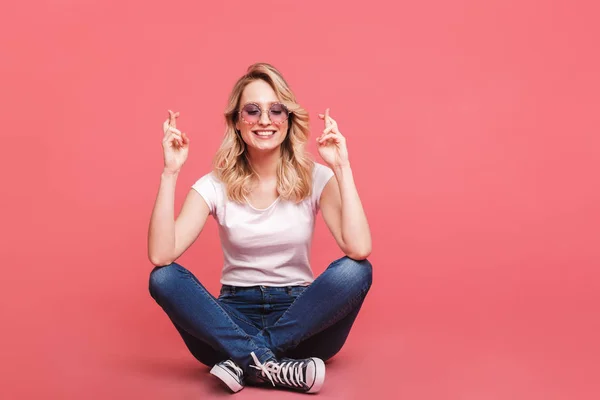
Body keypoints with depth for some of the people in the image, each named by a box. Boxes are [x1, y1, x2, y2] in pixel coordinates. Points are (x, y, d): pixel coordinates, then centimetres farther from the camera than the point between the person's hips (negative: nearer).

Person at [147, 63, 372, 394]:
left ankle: (245, 363, -24)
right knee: (163, 278, -24)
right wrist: (170, 173, -20)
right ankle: (274, 366, -30)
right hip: (234, 320, 1)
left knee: (355, 271, -28)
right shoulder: (215, 185, -3)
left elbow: (359, 250, -22)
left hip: (300, 317, 0)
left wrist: (342, 168, -22)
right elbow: (161, 256, -17)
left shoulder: (315, 178, -5)